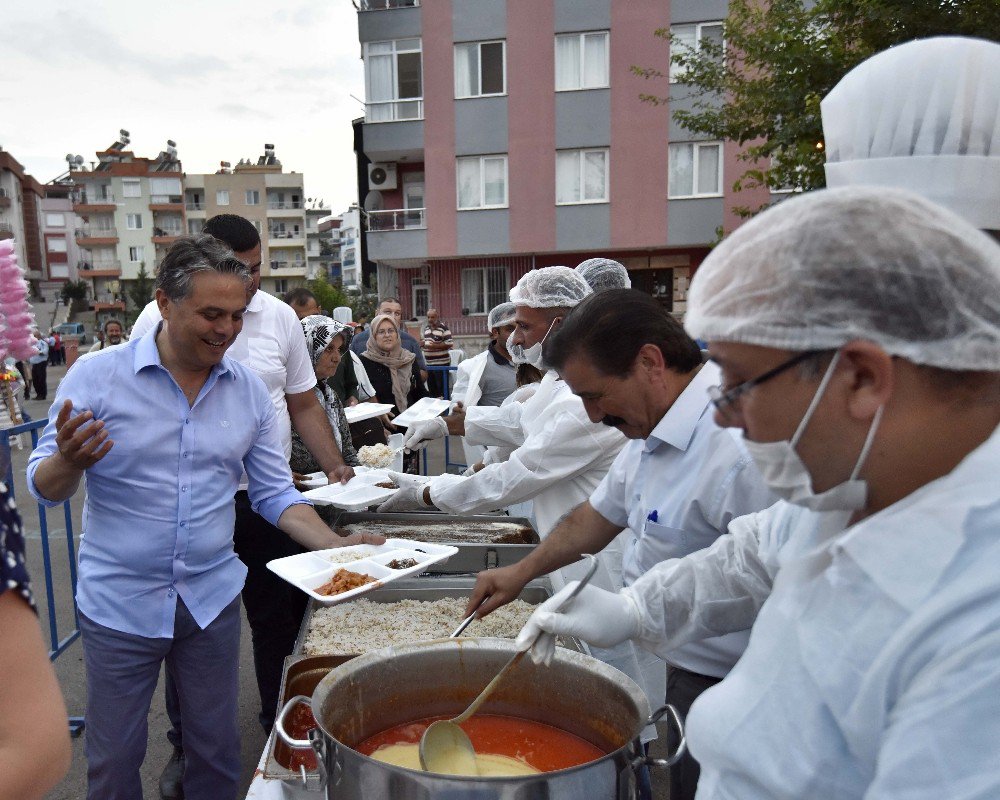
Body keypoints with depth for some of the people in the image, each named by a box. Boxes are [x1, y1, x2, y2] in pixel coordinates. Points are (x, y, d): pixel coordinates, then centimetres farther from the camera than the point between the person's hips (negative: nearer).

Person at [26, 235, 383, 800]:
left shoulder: (249, 389, -2)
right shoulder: (97, 377, -11)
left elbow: (274, 493, 2)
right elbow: (45, 487, -6)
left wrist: (336, 547, -12)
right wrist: (69, 461, -30)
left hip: (213, 598, 3)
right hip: (120, 603, -2)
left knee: (217, 754, 17)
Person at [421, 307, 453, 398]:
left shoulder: (443, 328, -10)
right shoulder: (426, 327, 12)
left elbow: (449, 344, -14)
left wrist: (435, 346, -21)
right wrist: (422, 344, 3)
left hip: (441, 363, -7)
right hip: (428, 363, 7)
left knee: (442, 388, -3)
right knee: (431, 388, 14)